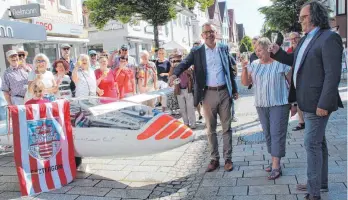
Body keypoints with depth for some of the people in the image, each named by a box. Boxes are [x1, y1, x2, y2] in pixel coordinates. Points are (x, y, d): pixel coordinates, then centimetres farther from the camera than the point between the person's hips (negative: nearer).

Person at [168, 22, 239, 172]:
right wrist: (175, 74, -34)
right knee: (211, 129, 7)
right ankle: (214, 159, 19)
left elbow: (230, 69, 11)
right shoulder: (197, 52, 1)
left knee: (226, 128, 7)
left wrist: (234, 90, 11)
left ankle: (228, 158, 18)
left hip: (224, 92, 1)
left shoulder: (224, 49, 7)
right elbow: (185, 63, -13)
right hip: (208, 94, -1)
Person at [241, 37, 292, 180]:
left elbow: (292, 82, -3)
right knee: (268, 134, 11)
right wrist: (244, 69, -11)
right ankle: (274, 161, 24)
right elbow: (245, 83, 5)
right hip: (261, 105, 6)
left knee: (277, 134, -5)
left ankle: (276, 166, -1)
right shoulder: (254, 64, 7)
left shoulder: (281, 63, -7)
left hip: (279, 104, -5)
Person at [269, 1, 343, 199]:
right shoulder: (307, 38, 13)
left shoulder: (329, 38, -16)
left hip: (317, 102, -9)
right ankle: (321, 182, 33)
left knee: (312, 144, -3)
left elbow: (333, 74, -21)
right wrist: (278, 52, 10)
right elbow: (297, 62, 27)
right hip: (308, 101, 9)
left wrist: (324, 104, -24)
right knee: (319, 142, 18)